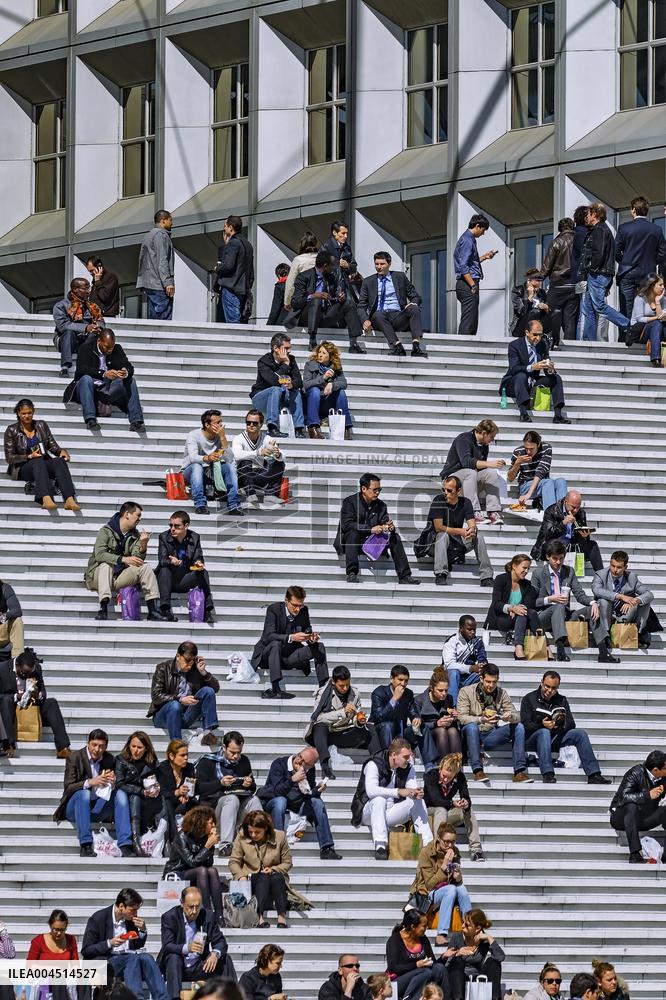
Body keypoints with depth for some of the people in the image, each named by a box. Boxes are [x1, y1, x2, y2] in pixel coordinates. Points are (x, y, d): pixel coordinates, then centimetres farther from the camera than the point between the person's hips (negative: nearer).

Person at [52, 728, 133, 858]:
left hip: (97, 809, 4)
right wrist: (89, 782, -32)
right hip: (74, 807, -4)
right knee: (84, 793, -34)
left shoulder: (109, 760, 5)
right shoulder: (75, 757, -6)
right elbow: (68, 787, -15)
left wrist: (113, 782, -18)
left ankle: (125, 846, -28)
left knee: (120, 794, -18)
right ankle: (85, 846, -40)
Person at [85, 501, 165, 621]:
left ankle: (153, 610, -20)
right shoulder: (106, 531, -7)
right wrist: (123, 559, -33)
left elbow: (137, 559, -2)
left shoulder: (134, 535, 10)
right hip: (98, 574, -5)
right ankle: (103, 609, -45)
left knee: (145, 567, -13)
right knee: (106, 565, -35)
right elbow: (99, 554, -23)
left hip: (119, 577, 5)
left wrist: (143, 546, -22)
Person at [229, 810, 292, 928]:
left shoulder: (279, 836, 0)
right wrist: (241, 876, -17)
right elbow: (234, 862, 3)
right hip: (252, 878, -1)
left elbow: (287, 863, 6)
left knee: (276, 877, -34)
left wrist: (274, 869, -13)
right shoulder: (242, 837, 1)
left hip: (275, 877, 1)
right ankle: (261, 917, -52)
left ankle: (282, 917, -44)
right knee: (263, 877, -35)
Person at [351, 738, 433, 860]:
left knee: (418, 802, -13)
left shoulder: (408, 766, 2)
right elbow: (371, 791, -32)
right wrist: (398, 792, -39)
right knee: (379, 799, -36)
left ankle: (428, 844, -16)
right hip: (367, 812, -5)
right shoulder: (374, 765, -17)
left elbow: (412, 786, -1)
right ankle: (380, 847, -45)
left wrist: (417, 793, -27)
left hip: (390, 814, 5)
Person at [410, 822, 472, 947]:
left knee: (461, 888, -27)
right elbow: (430, 885, -17)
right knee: (451, 889, -33)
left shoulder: (454, 852, 3)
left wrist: (458, 878, -18)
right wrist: (444, 865, -25)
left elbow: (457, 882, 6)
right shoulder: (426, 853, -14)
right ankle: (441, 936, -41)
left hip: (445, 892, 5)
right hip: (425, 895, -5)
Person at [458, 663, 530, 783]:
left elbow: (517, 716, 0)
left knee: (519, 727, -15)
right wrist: (481, 720, -34)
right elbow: (461, 717, -16)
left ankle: (519, 771, -23)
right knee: (471, 726, -36)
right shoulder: (466, 692, -4)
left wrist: (510, 717, -26)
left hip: (491, 735, 3)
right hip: (473, 735, -3)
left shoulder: (502, 693, 6)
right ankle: (477, 770, -40)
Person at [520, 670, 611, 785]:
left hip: (556, 739, 4)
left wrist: (561, 724, -18)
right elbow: (525, 725, -8)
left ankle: (594, 775, -25)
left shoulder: (561, 700, 16)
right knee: (544, 732, -37)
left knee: (580, 734, -16)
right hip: (533, 739, -4)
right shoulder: (529, 699, 4)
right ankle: (548, 775, -51)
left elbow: (571, 724, 6)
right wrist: (541, 725, -26)